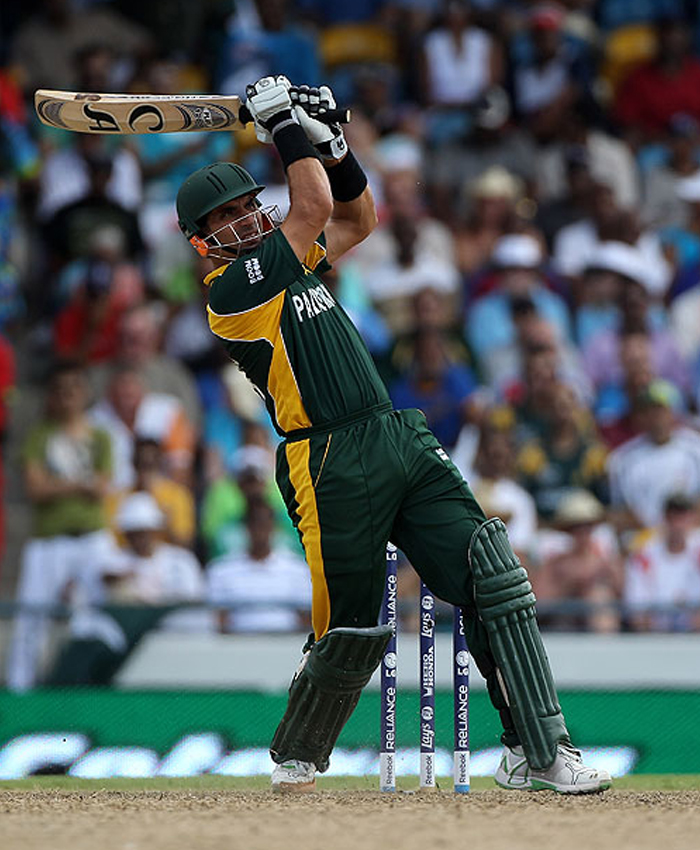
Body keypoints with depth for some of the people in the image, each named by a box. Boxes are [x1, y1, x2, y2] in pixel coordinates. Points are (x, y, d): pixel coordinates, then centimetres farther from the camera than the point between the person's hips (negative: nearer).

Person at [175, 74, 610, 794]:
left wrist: (330, 143, 15)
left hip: (401, 439, 8)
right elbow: (317, 207, -13)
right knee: (353, 633, -5)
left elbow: (356, 217, 29)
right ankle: (294, 760, 21)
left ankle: (538, 750, -8)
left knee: (494, 574, -6)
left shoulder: (285, 260, 19)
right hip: (332, 467, -8)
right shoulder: (233, 289, -8)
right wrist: (286, 126, -1)